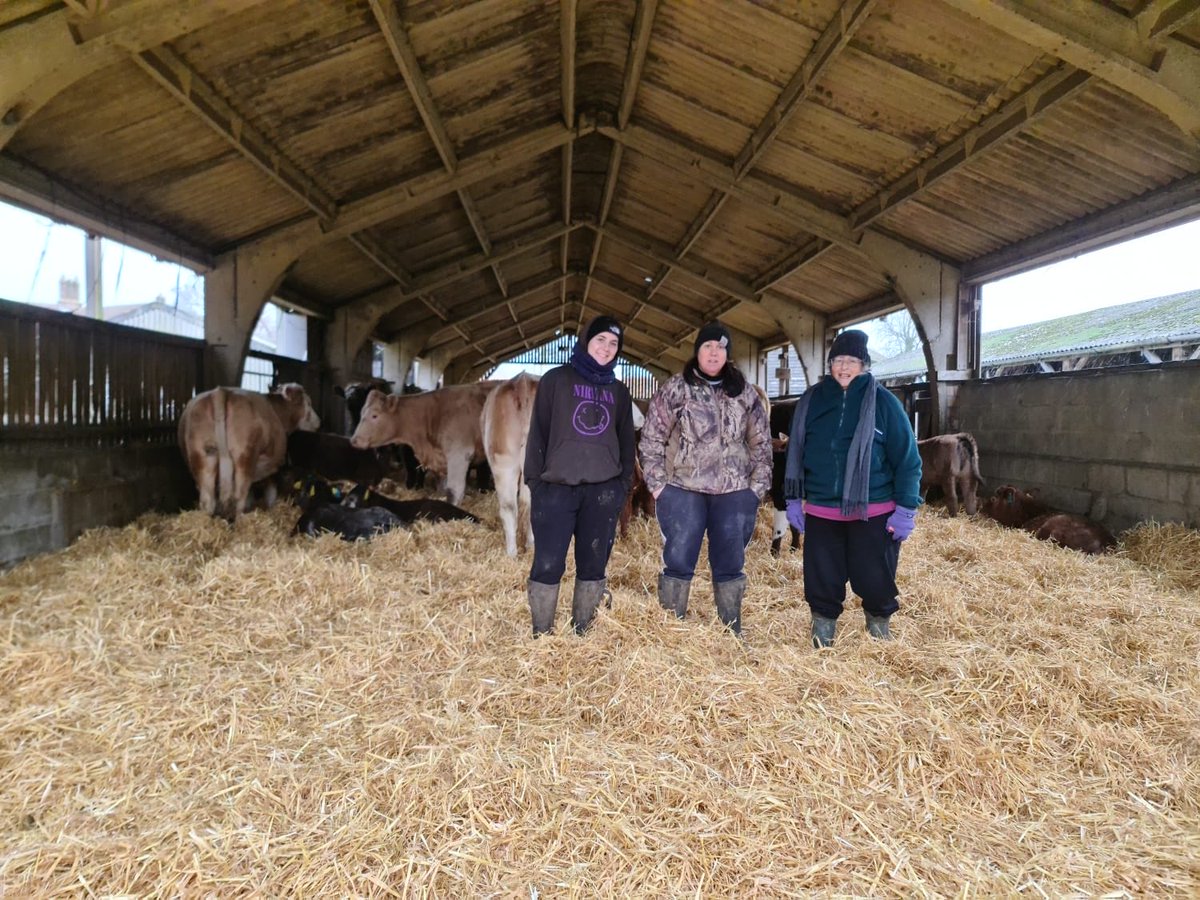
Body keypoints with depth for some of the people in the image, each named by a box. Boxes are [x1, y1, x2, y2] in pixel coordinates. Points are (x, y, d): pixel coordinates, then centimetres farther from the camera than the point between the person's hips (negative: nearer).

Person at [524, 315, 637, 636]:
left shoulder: (619, 391, 15)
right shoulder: (556, 380, 5)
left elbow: (626, 441, 18)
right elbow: (538, 431, 3)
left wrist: (625, 482, 9)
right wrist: (534, 479, -3)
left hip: (603, 491, 3)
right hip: (556, 488, -3)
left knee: (593, 565, 6)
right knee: (548, 564, -5)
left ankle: (582, 632, 18)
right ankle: (541, 635, 7)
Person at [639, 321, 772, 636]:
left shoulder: (745, 393, 8)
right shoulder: (675, 388, 0)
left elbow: (761, 442, 11)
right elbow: (651, 437, 0)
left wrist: (758, 486, 5)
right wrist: (657, 483, -5)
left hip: (734, 493, 2)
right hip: (683, 490, -2)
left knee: (730, 564, 10)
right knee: (679, 562, 2)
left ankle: (732, 632, 23)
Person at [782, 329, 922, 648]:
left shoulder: (883, 401, -4)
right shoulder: (812, 399, 4)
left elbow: (907, 457, -4)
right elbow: (795, 451, 10)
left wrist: (906, 508, -7)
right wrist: (793, 499, 8)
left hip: (874, 513, -2)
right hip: (820, 512, 2)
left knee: (875, 579, 5)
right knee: (821, 581, 5)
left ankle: (878, 622, 34)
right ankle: (823, 628, 27)